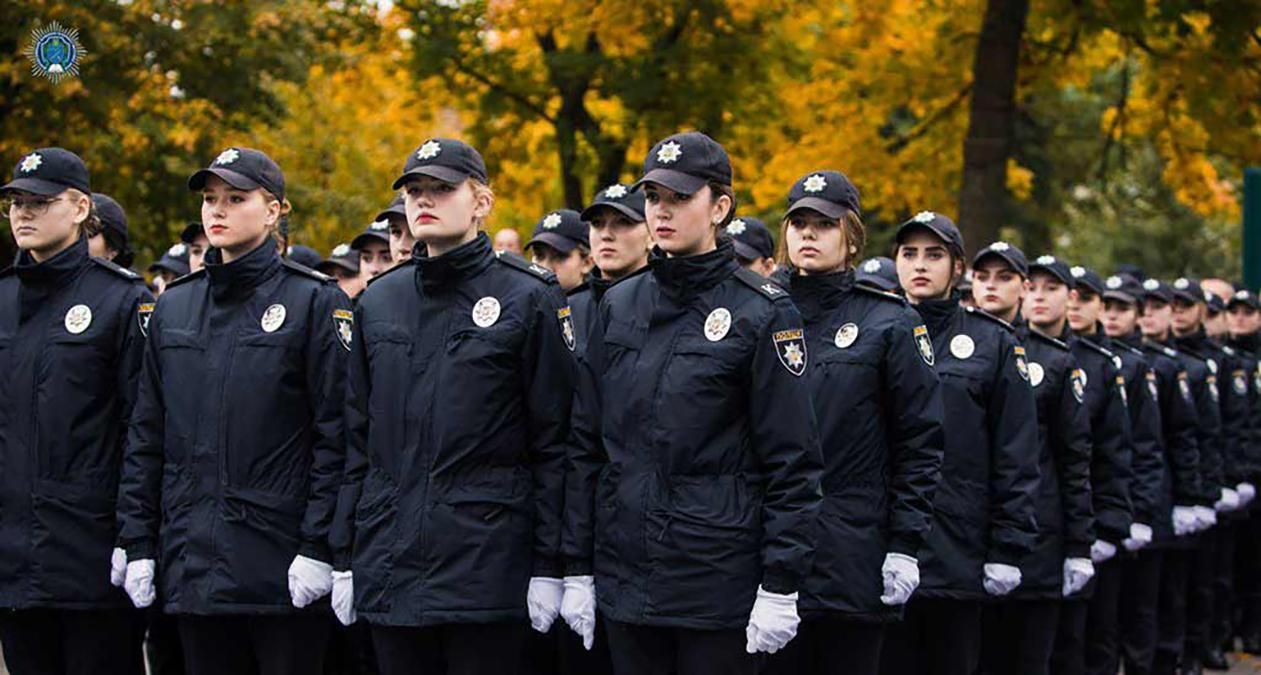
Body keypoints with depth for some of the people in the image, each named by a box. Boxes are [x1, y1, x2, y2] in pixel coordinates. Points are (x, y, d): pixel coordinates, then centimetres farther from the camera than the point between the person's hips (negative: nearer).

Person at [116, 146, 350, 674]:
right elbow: (146, 437, 13)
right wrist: (137, 544, 6)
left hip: (281, 566, -4)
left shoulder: (314, 301, -2)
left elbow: (335, 434, -7)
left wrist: (318, 547, -13)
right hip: (193, 566, 5)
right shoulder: (173, 308, 12)